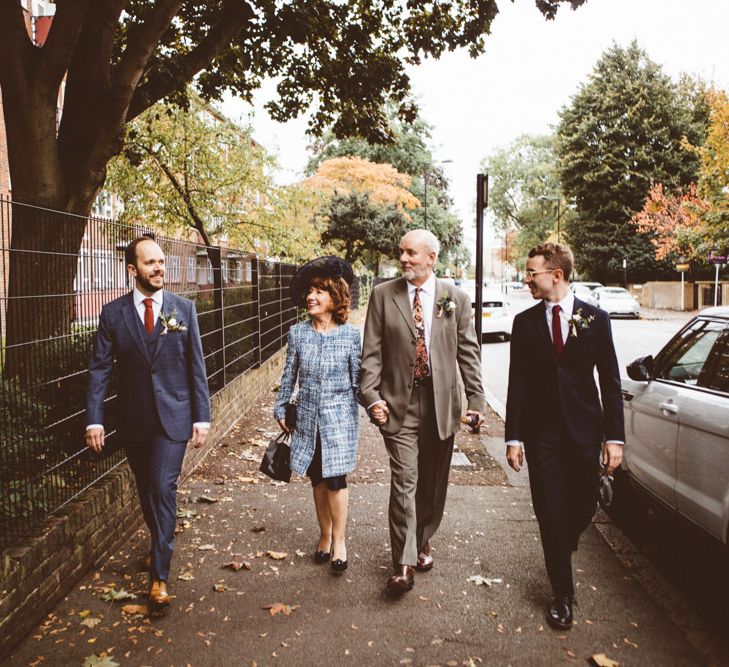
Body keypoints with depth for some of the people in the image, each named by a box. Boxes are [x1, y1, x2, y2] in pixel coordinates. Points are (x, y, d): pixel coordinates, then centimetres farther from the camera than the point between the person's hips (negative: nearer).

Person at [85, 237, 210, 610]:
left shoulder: (183, 308, -2)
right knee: (147, 491, 15)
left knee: (163, 489, -9)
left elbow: (196, 365, 0)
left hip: (173, 417, -2)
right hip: (133, 420, 2)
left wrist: (202, 417, -3)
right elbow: (99, 369, -1)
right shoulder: (113, 313, -1)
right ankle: (161, 545, 41)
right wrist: (94, 420, -9)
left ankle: (159, 575, 1)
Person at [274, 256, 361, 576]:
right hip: (308, 415, 3)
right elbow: (289, 375, 7)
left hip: (340, 415, -2)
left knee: (335, 477, -5)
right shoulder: (297, 333, -1)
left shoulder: (351, 335, -7)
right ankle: (325, 535, 29)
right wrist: (281, 408, 10)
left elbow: (359, 378, -1)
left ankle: (339, 540, 13)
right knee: (317, 478, 11)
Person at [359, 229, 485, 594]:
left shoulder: (455, 299, 3)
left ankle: (423, 542, 35)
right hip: (399, 403, -1)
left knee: (433, 482, 13)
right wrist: (371, 395, -11)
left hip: (441, 403, 2)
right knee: (404, 482, -5)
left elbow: (468, 352, 4)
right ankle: (404, 563, 4)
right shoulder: (383, 295, 1)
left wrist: (476, 400, -2)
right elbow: (372, 351, 0)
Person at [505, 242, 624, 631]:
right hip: (541, 434, 0)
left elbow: (610, 381, 1)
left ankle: (562, 549, 44)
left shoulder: (595, 319, 0)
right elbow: (517, 383, 2)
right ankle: (563, 595, 17)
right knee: (551, 515, 2)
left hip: (584, 430, 0)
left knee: (584, 509, 10)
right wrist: (514, 437, -3)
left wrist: (614, 436, -4)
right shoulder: (525, 322, 2)